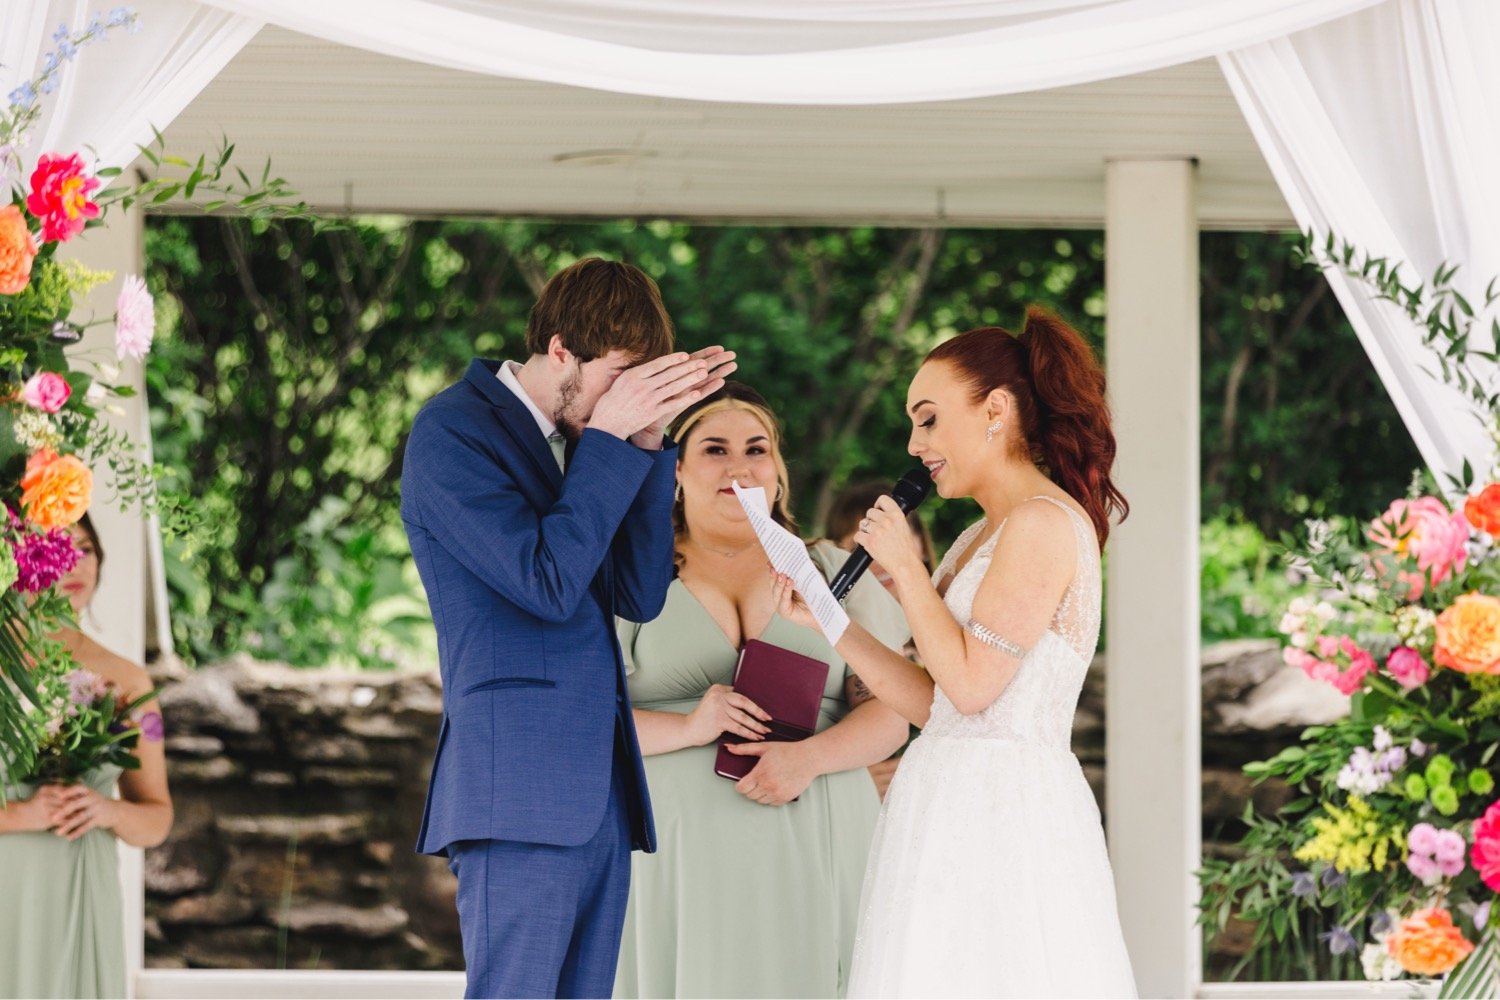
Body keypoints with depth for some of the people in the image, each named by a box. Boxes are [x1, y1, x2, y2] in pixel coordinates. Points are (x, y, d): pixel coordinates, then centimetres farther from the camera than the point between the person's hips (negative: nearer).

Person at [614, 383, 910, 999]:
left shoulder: (834, 573, 15)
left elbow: (888, 715, 7)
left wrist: (809, 757, -13)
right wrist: (688, 727, -16)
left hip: (816, 853, 1)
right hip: (681, 854, -1)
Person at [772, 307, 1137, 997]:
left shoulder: (1043, 523, -11)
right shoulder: (983, 537, 18)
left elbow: (971, 685, -16)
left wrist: (905, 567, -6)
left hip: (1006, 807, -9)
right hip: (956, 807, 9)